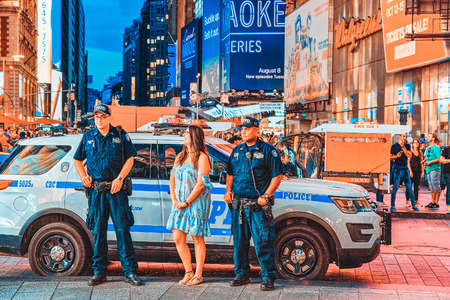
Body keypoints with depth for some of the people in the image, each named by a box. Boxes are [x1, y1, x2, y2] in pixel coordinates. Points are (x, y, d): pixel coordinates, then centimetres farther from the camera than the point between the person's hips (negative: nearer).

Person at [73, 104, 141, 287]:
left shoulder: (120, 135, 5)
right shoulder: (88, 137, 11)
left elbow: (130, 159, 3)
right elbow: (78, 160, 20)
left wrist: (120, 178, -8)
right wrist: (83, 176, 3)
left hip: (116, 189, -2)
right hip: (96, 190, 2)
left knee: (122, 229, -4)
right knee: (98, 231, 5)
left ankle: (129, 271, 1)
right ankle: (99, 272, 13)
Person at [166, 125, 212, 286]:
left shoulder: (202, 157, -7)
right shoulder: (180, 156, 14)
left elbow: (200, 184, -13)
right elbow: (172, 179, 12)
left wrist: (186, 203, -13)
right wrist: (174, 200, -1)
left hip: (197, 202, -6)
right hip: (180, 203, 7)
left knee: (197, 239, 1)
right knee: (178, 238, 3)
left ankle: (198, 275, 9)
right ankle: (188, 272, 16)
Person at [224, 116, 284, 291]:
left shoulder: (267, 150, -2)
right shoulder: (237, 151, 15)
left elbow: (277, 175, -4)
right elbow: (230, 174, 24)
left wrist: (266, 195, -13)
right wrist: (228, 191, 8)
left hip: (258, 205, -5)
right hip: (238, 204, 6)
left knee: (263, 242, -6)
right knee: (239, 241, 11)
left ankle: (268, 277, 2)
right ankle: (241, 275, 22)